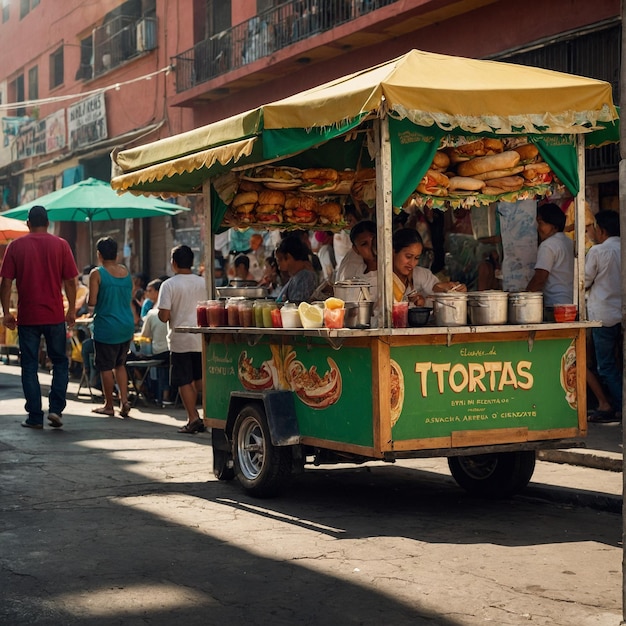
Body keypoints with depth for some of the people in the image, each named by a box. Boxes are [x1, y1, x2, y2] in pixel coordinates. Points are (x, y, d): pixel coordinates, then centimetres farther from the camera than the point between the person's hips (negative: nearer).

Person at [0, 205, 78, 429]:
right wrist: (72, 309, 8)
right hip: (55, 316, 0)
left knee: (29, 366, 6)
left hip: (27, 317, 0)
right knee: (60, 362, 13)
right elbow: (70, 280, -1)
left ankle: (35, 417, 5)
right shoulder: (60, 245, 0)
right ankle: (55, 408, 0)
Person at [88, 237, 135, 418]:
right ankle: (124, 400, 6)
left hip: (106, 327, -6)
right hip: (127, 325, 6)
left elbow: (92, 302, -16)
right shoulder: (126, 271, 5)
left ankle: (109, 405, 11)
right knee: (120, 364, 18)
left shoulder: (97, 274, -12)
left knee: (106, 367, 5)